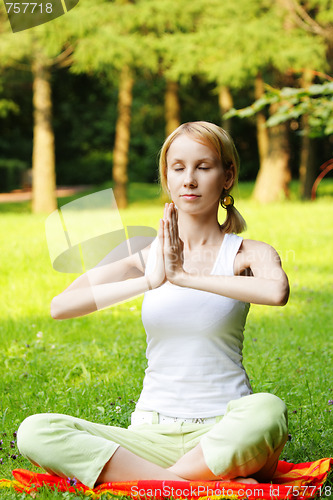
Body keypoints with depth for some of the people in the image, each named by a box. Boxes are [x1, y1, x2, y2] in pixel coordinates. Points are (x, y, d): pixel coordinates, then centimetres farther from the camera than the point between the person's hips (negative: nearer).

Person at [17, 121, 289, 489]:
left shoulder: (246, 254, 0)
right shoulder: (148, 255, 6)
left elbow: (277, 292, -27)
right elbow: (60, 307, -9)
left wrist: (185, 276, -22)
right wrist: (149, 281, -20)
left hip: (222, 430, -3)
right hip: (153, 432, 3)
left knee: (267, 412, -38)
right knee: (34, 432, -19)